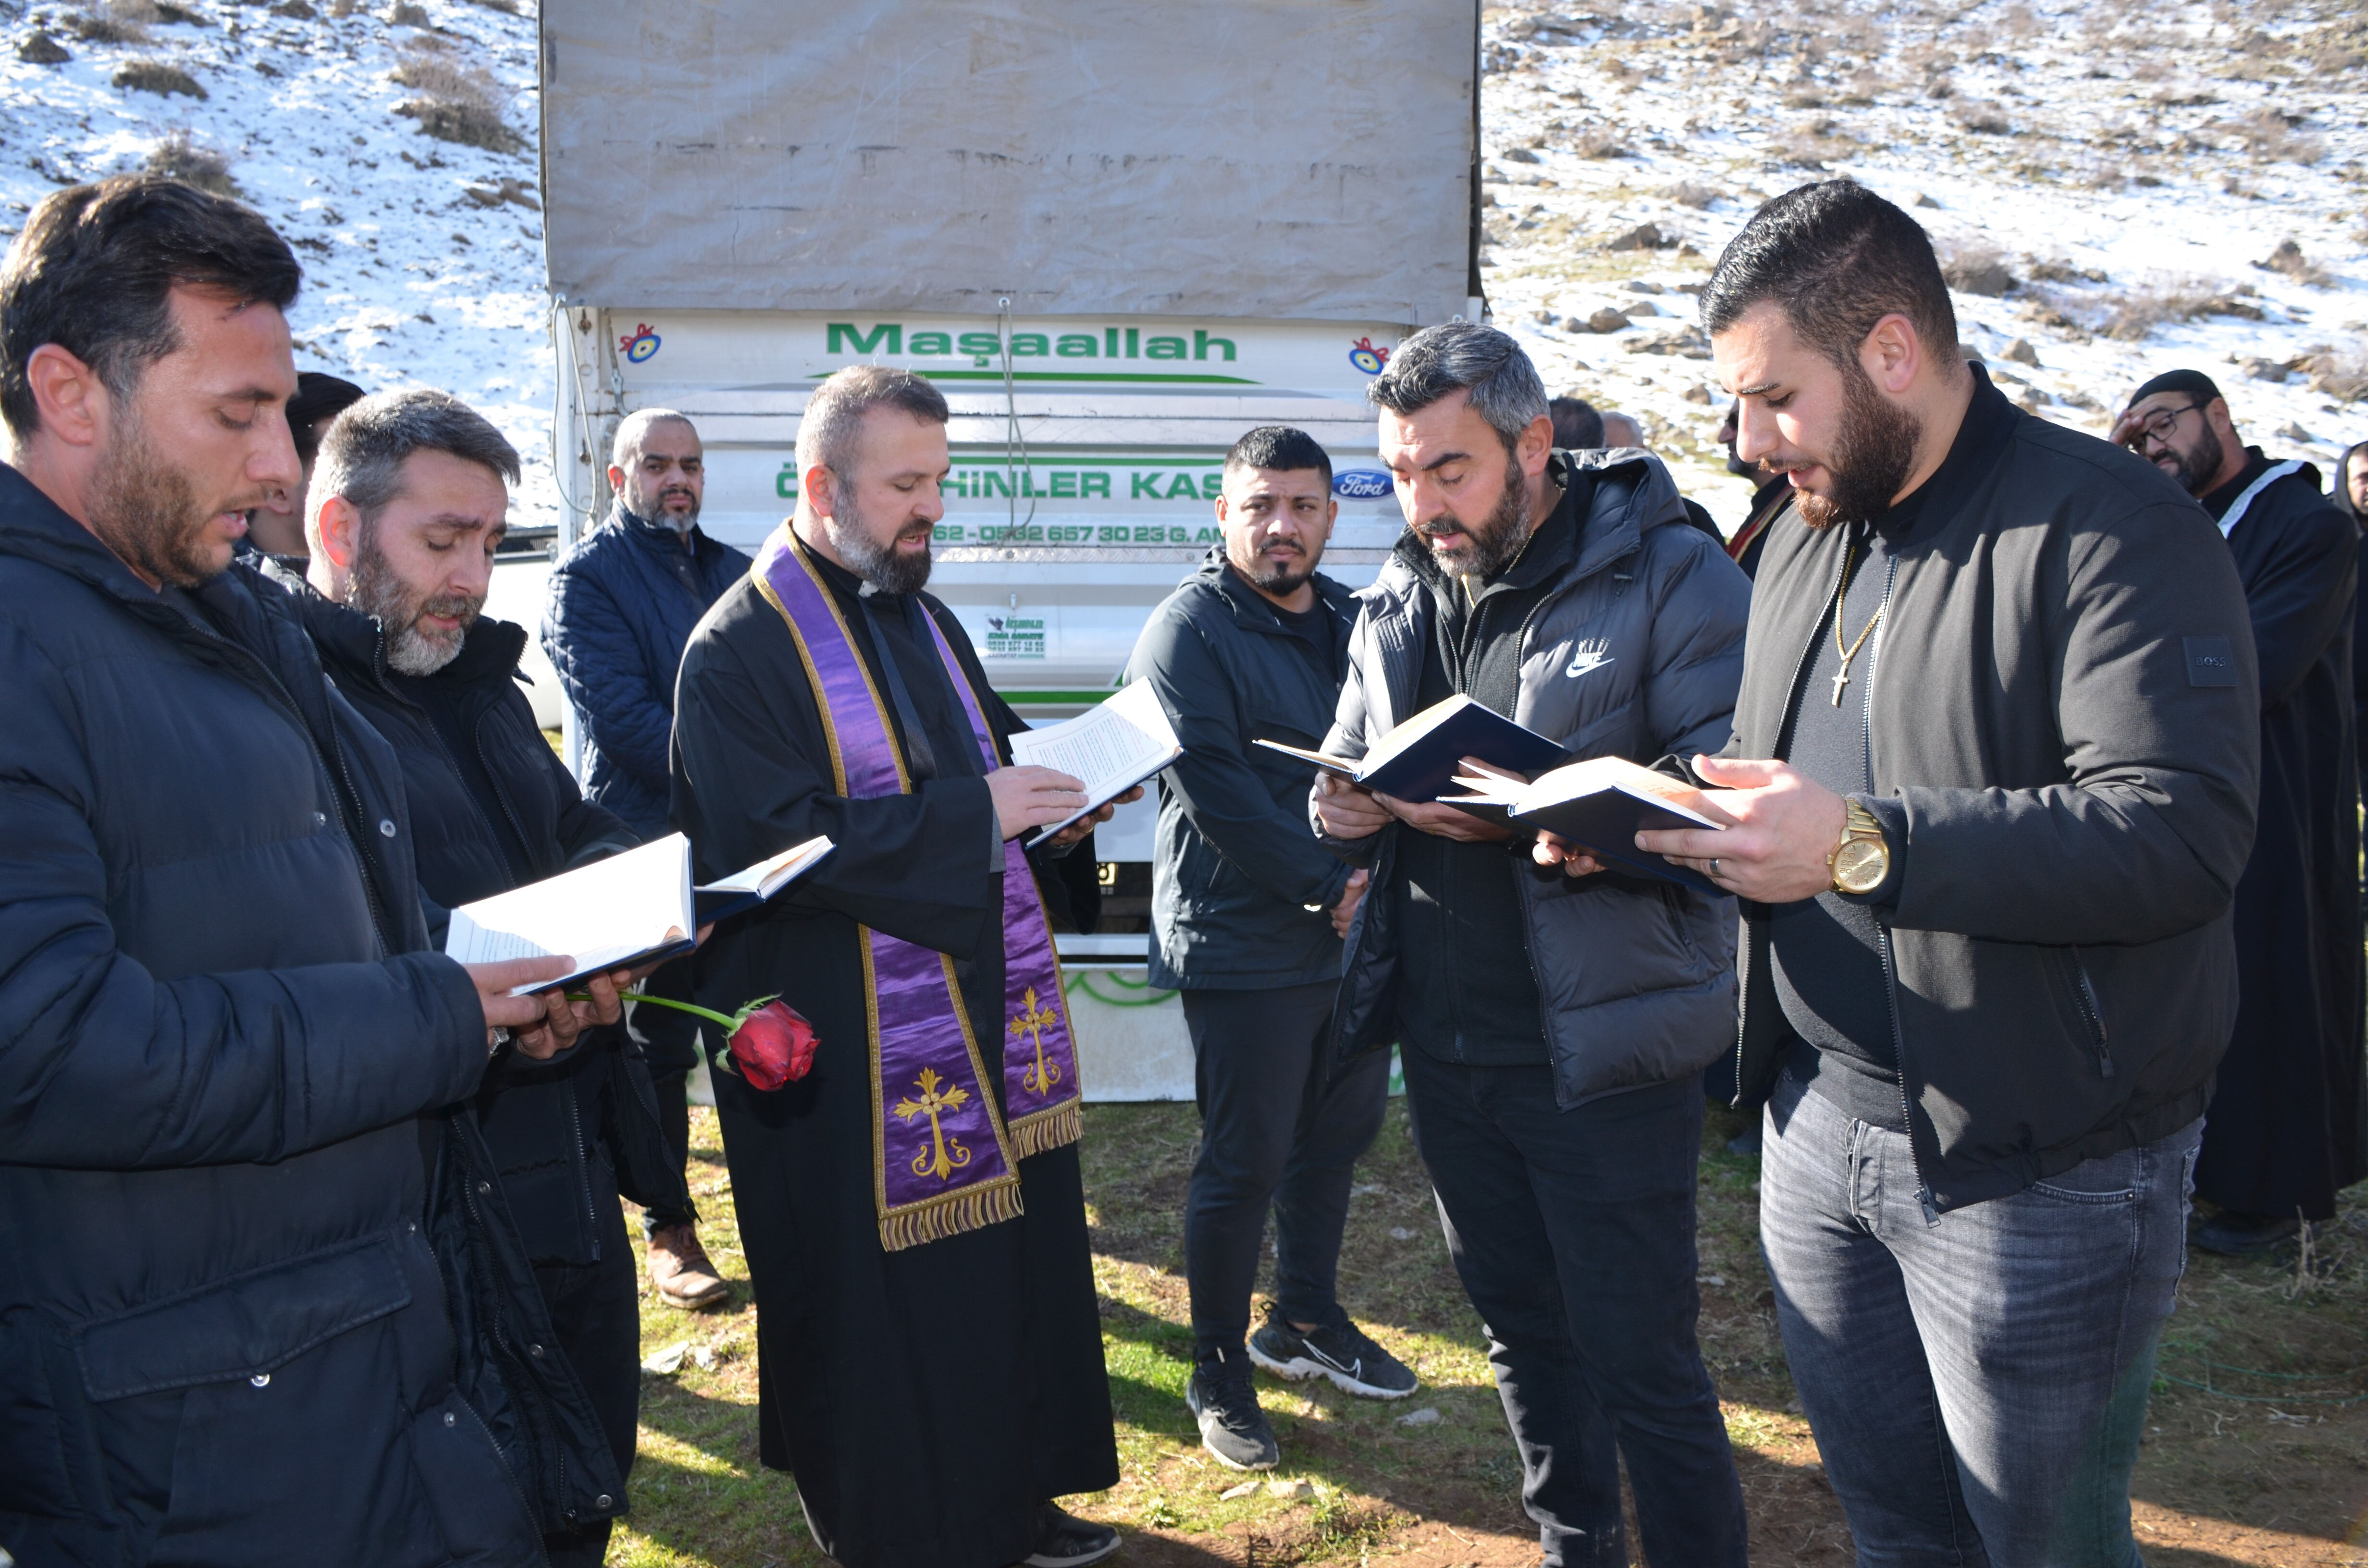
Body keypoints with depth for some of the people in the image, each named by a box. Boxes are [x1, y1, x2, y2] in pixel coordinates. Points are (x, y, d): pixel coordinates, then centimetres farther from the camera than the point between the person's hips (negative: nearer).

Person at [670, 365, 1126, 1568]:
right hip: (854, 1050, -8)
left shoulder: (924, 622, 14)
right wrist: (974, 812, -23)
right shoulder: (741, 648, -12)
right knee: (879, 1304, 4)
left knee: (1013, 1263, 15)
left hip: (982, 1013, 8)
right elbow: (778, 840, -22)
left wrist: (1046, 804, 2)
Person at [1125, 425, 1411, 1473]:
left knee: (1335, 1139, 17)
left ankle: (1304, 1321, 37)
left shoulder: (1355, 623, 11)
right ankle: (1219, 1372, 19)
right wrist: (1326, 886, -18)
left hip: (1353, 933, 7)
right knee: (1244, 1163, 2)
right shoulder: (1188, 632, -10)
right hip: (1245, 945, -7)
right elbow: (1216, 795, -18)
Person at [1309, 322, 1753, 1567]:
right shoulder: (1400, 597, 10)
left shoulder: (1667, 575, -10)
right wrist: (1340, 806, -7)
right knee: (1520, 1326, 21)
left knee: (1641, 1360, 4)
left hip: (1598, 1047, -6)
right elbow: (1344, 766, 18)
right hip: (1443, 1040, 7)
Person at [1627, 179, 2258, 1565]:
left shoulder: (2108, 525, -15)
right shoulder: (1809, 541, 12)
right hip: (1821, 1125, 7)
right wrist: (1639, 824, -2)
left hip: (2038, 1168, -7)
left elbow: (2182, 835, -27)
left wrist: (1862, 846, -31)